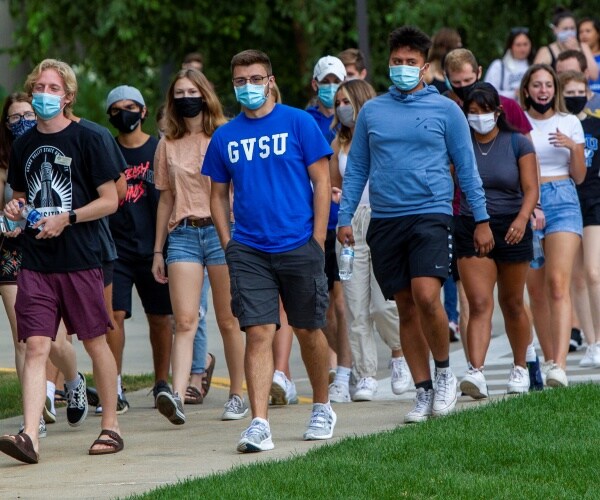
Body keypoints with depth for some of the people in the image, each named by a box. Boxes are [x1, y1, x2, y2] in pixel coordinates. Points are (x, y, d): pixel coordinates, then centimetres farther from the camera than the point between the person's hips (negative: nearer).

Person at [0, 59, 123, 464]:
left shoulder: (85, 139, -3)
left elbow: (110, 200, -4)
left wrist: (66, 219, -14)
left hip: (80, 261, -4)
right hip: (36, 263, 4)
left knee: (96, 342, 6)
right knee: (36, 347, -7)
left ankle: (111, 426, 20)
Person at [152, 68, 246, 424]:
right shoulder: (168, 145, 12)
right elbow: (166, 198, 16)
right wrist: (158, 251, 14)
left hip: (221, 231, -2)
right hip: (183, 235, 2)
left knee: (228, 321, 4)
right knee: (185, 321, -10)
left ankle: (238, 396, 13)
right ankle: (177, 396, -23)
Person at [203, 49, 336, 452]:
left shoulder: (298, 124, -1)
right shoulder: (225, 137, 8)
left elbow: (321, 181, 0)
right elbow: (218, 194, 16)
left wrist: (317, 242, -6)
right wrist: (228, 245, 5)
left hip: (298, 247, -2)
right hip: (248, 250, 2)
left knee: (309, 330, 10)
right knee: (258, 333, -8)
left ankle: (322, 408, 30)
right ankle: (259, 424, -12)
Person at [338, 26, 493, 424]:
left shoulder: (445, 109, 4)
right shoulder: (371, 111, 11)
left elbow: (467, 168, 7)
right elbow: (356, 169, 15)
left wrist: (482, 219, 4)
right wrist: (345, 217, 7)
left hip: (431, 215, -3)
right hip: (385, 222, 3)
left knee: (426, 296, -20)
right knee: (406, 308, 5)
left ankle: (444, 371, 1)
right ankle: (424, 392, 12)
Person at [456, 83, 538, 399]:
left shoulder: (518, 144, 0)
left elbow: (531, 189, -5)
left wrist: (522, 218, -22)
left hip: (511, 230, 0)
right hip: (471, 231, 0)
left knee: (511, 304, 12)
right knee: (479, 304, -13)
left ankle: (520, 368, 29)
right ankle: (476, 372, -24)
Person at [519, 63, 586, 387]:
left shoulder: (570, 124, 9)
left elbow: (579, 177, 12)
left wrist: (573, 148, -6)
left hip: (562, 201, -1)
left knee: (558, 283, -16)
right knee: (535, 289, 2)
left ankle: (560, 364, -27)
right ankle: (548, 359, 15)